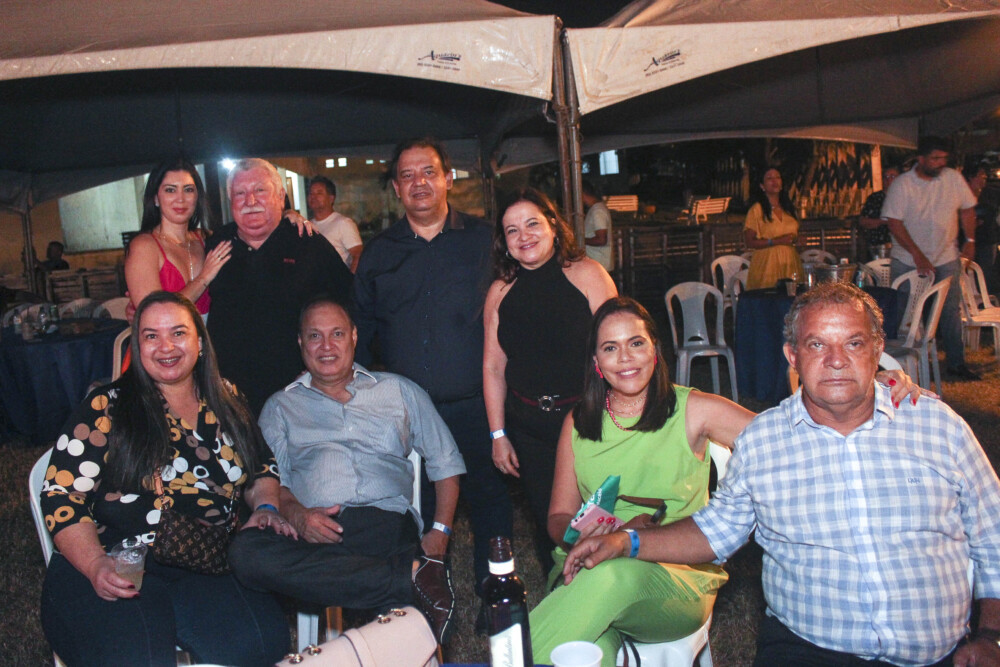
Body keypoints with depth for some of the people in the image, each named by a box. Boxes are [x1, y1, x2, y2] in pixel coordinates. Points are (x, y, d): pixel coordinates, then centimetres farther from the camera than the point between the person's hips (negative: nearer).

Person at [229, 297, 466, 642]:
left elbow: (445, 463, 21)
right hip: (315, 533, 4)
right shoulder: (281, 406, 25)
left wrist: (440, 531, 5)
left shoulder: (400, 391, 24)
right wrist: (296, 514, -10)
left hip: (387, 524, -4)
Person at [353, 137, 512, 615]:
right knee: (419, 511, 11)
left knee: (489, 501, 8)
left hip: (474, 406, -1)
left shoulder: (482, 239, 3)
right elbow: (360, 332, 12)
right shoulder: (378, 253, 8)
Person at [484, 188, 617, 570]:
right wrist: (498, 434, 5)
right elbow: (493, 366, 7)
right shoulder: (500, 291, 4)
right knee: (548, 521, 11)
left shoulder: (586, 274, -5)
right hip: (527, 429, 3)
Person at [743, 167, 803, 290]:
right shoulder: (757, 209, -4)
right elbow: (749, 242, -9)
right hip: (767, 265, -5)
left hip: (790, 262, 5)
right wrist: (776, 241, -16)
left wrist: (794, 238, 4)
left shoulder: (787, 208, 15)